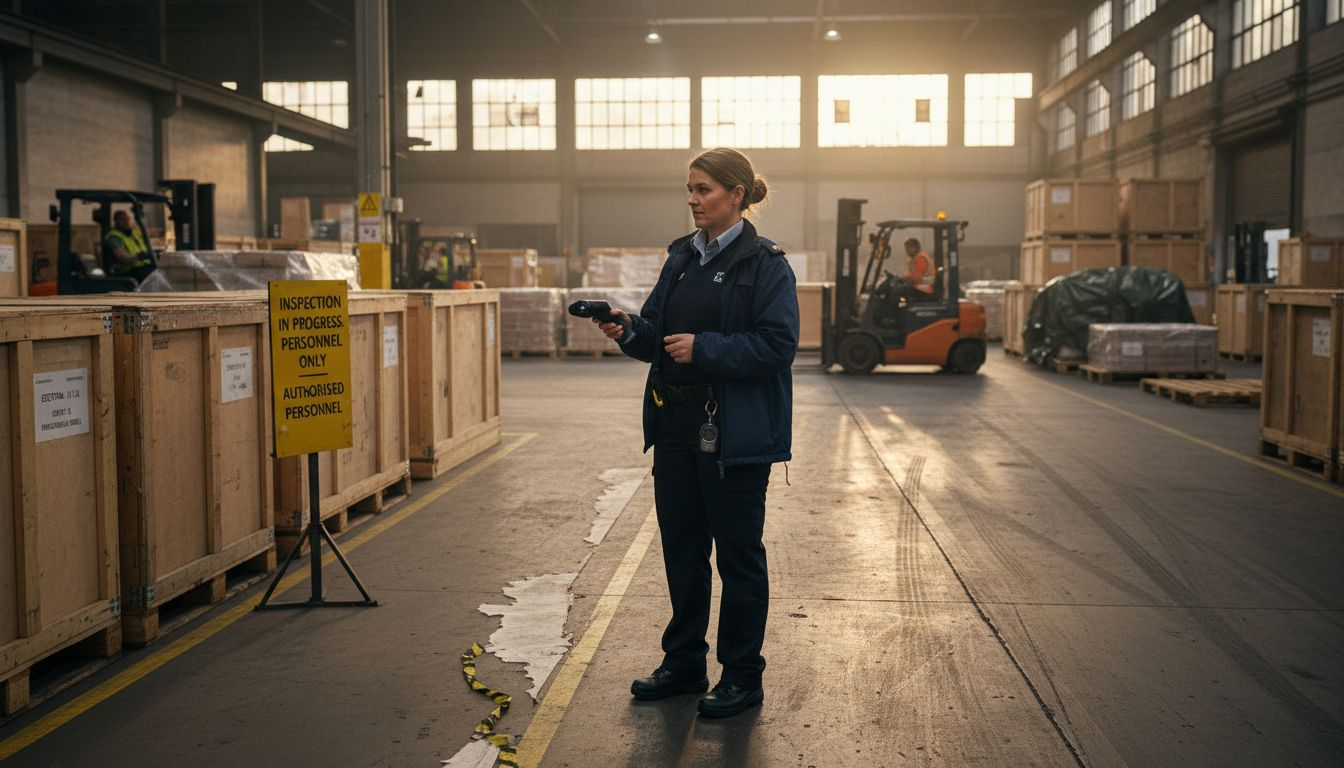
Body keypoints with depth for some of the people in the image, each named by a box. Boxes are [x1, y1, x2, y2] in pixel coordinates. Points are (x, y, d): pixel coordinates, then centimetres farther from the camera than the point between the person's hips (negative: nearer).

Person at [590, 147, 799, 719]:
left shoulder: (765, 264, -9)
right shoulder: (681, 258, 13)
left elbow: (777, 344, -17)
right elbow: (659, 334, 14)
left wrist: (703, 348, -21)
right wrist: (629, 331, -6)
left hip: (736, 433, -7)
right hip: (676, 425, 7)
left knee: (737, 552, 3)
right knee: (681, 544, 14)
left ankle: (742, 678, 16)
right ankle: (684, 664, 29)